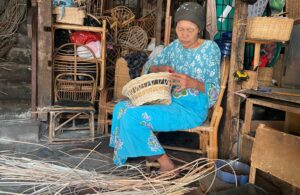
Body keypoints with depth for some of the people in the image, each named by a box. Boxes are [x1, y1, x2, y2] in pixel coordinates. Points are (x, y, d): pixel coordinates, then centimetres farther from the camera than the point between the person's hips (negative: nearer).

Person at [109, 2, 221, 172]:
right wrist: (160, 68, -9)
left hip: (192, 110, -7)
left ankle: (165, 163, -7)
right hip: (172, 102, 7)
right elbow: (149, 66, 13)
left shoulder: (210, 48, -10)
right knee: (122, 107, -2)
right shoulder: (175, 46, 8)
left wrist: (193, 83, -32)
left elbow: (215, 91, -12)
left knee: (132, 117, -21)